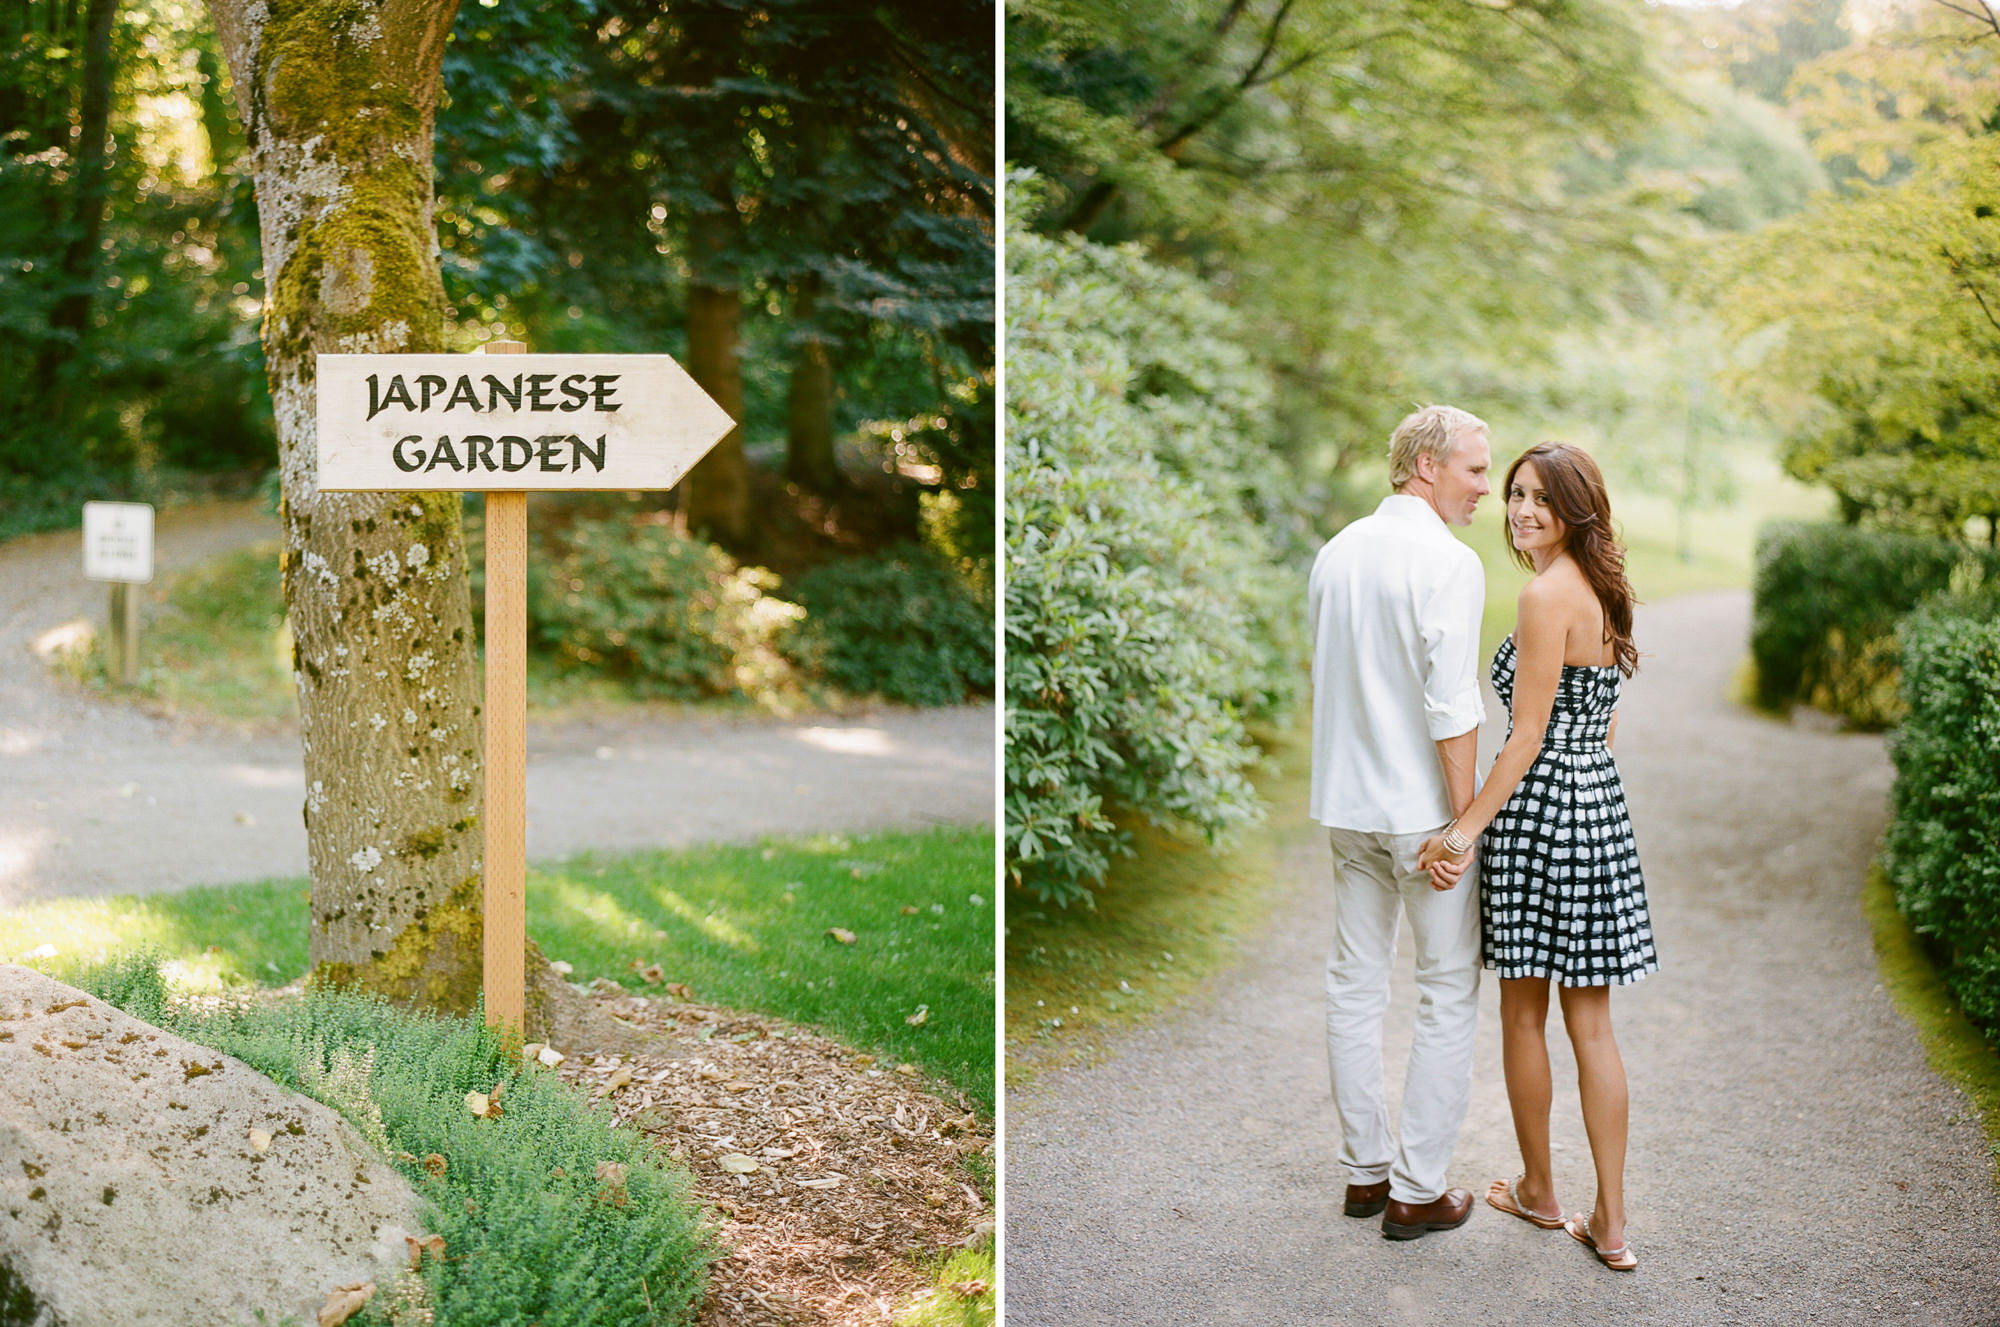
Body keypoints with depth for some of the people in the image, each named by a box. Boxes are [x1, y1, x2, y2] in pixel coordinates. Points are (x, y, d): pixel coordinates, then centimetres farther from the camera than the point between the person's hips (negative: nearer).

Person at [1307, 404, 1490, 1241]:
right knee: (1450, 993, 4)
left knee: (1354, 984, 14)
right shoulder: (1449, 562, -15)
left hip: (1348, 804, 7)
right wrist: (1462, 821, -16)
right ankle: (1417, 1190, 7)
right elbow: (1452, 708, -20)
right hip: (1423, 809, -7)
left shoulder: (1335, 553, 8)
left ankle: (1365, 1170, 23)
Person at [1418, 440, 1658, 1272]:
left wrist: (1468, 827, -16)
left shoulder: (1546, 596, -16)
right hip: (1600, 806, 8)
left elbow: (1528, 735, -18)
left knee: (1523, 1016, 10)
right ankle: (1610, 1223, 11)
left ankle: (1538, 1191, 25)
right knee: (1590, 1021, 9)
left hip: (1538, 807, -8)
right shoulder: (1604, 594, 11)